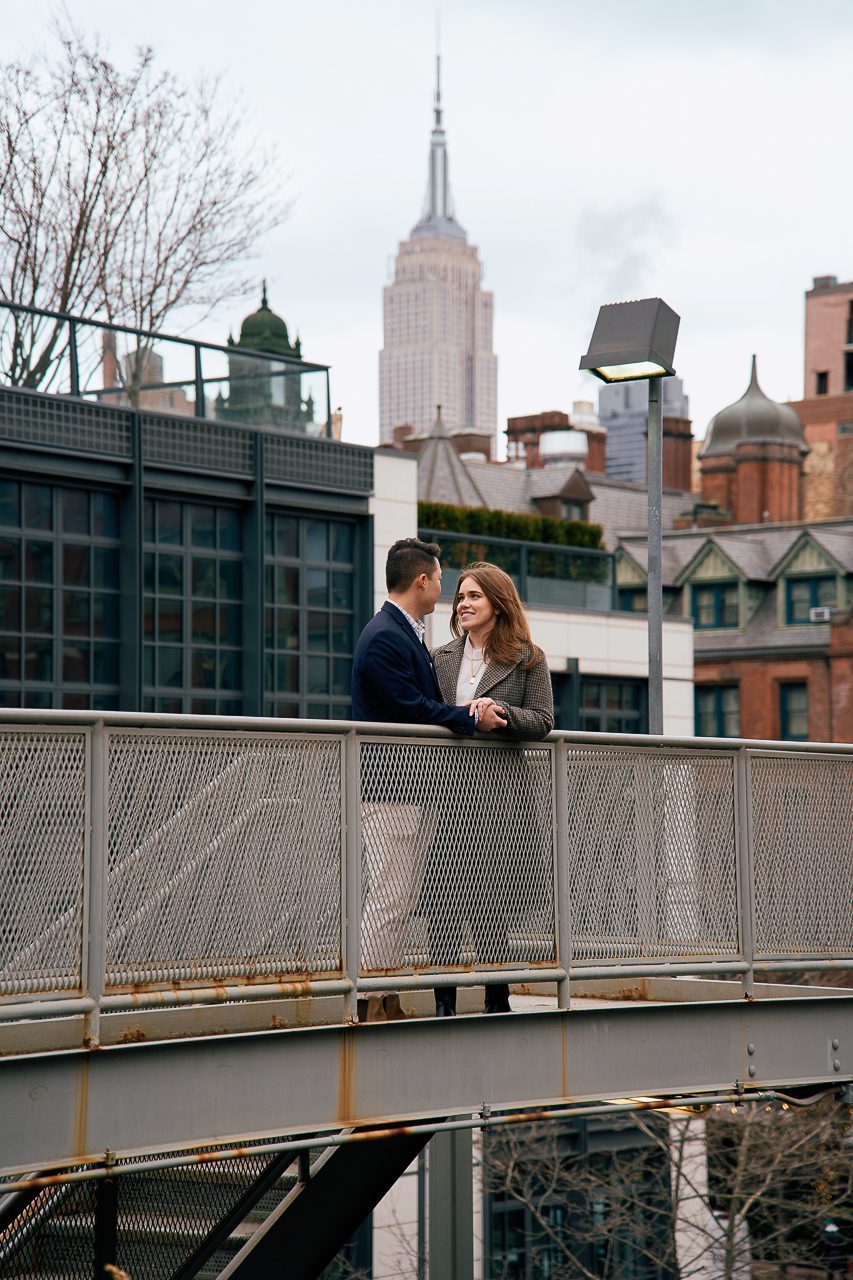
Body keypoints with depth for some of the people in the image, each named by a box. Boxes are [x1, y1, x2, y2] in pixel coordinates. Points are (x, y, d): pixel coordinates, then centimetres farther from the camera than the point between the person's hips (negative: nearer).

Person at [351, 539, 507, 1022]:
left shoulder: (410, 635, 20)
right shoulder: (382, 637, -12)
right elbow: (412, 709, -18)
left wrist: (473, 713, 2)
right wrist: (474, 719, -10)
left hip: (418, 788, 10)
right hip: (390, 787, -10)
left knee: (405, 901, 10)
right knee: (387, 899, -10)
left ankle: (389, 1001, 12)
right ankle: (369, 1005, -7)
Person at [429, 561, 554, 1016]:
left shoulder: (528, 659, 5)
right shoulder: (440, 658, 15)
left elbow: (542, 722, -1)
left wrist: (498, 710, -15)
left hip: (504, 790, -3)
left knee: (496, 897, -3)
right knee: (444, 894, -1)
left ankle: (497, 997, 7)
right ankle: (443, 1000, 3)